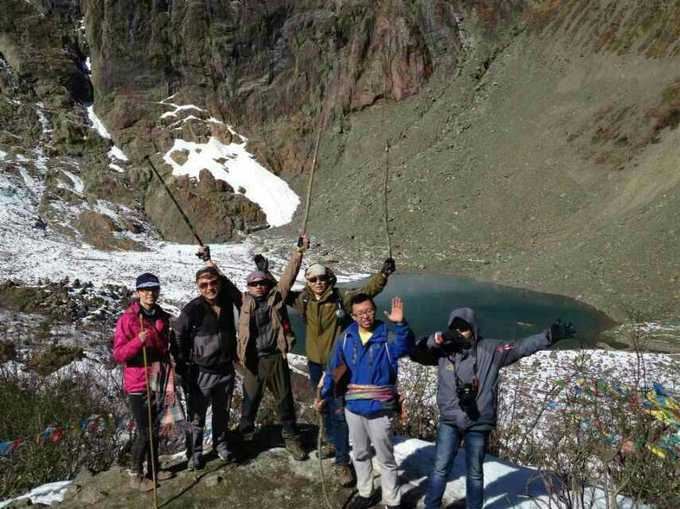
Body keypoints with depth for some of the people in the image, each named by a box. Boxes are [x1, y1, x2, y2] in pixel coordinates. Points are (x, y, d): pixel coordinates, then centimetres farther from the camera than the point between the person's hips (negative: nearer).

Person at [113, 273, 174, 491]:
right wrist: (138, 341, -31)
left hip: (158, 381, 6)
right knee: (144, 432, 1)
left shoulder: (163, 317, 3)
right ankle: (136, 475, 19)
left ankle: (154, 468, 32)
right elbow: (118, 355, -17)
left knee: (155, 429, 17)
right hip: (138, 385, -6)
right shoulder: (127, 319, -14)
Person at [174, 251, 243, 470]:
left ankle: (220, 444, 40)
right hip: (201, 373, -4)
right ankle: (195, 453, 27)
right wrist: (182, 368, -10)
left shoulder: (227, 302, -3)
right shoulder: (192, 309, -16)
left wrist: (212, 266, 11)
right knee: (197, 417, 8)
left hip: (226, 370, 4)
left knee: (222, 413, 20)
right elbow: (178, 337, -10)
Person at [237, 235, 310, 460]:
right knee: (250, 400, 11)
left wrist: (299, 251, -6)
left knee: (285, 400, 11)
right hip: (254, 360, -1)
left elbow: (289, 274, -1)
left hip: (276, 357, 1)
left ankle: (291, 438, 25)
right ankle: (244, 435, 30)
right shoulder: (244, 301, 2)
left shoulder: (276, 296, 3)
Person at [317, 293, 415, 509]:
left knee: (385, 458, 10)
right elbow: (333, 370, 5)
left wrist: (400, 324, -50)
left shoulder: (387, 337, -13)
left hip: (379, 409, -4)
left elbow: (406, 346, -34)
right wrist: (325, 395, -1)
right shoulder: (345, 339, -2)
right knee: (360, 454, 21)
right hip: (353, 407, 4)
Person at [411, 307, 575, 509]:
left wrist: (550, 335, -20)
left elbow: (521, 347, -10)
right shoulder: (443, 350, -2)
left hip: (478, 424, -1)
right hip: (449, 422, 1)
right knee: (441, 469, 9)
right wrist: (438, 338, -17)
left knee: (474, 473, 14)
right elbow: (416, 353, -4)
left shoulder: (490, 349, -6)